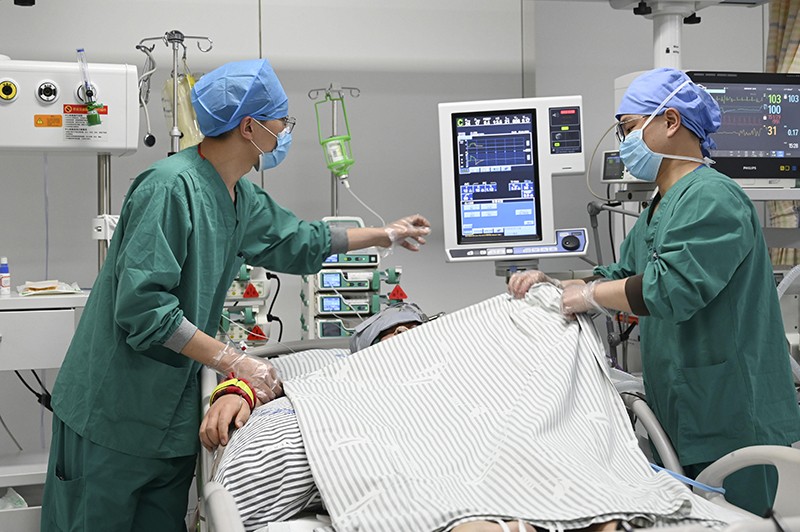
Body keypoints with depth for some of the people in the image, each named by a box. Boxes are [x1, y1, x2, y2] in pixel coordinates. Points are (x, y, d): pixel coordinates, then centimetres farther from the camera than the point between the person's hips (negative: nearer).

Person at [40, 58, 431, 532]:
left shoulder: (241, 198, 7)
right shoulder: (172, 186, -21)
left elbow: (296, 240, 26)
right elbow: (141, 306, -26)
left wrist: (385, 235, 33)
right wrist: (233, 362, -24)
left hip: (174, 407, 8)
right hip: (115, 410, -8)